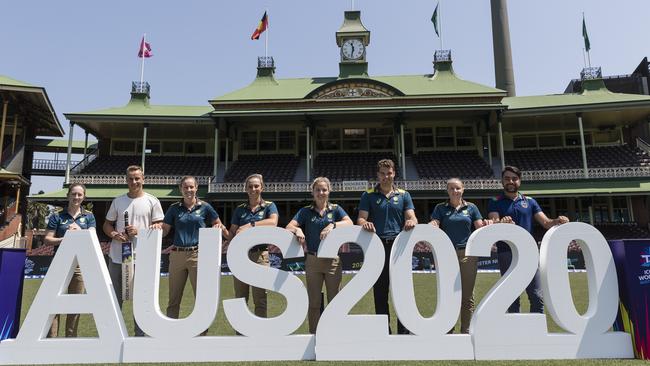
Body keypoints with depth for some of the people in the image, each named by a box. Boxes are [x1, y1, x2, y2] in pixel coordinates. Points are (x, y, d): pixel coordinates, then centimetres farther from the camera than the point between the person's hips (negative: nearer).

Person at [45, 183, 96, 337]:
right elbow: (47, 240, 1)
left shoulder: (88, 216, 9)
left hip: (80, 265, 1)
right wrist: (64, 239, -15)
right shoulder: (57, 216, 5)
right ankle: (51, 338, 1)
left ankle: (71, 338, 19)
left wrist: (79, 232, -17)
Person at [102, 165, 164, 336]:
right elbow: (107, 224, 14)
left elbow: (159, 226, -1)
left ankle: (140, 335, 17)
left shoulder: (152, 201, 1)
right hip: (117, 256, 3)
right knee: (115, 297, 11)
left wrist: (140, 231, -15)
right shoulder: (118, 201, 10)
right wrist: (114, 234, -7)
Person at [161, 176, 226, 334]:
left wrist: (218, 227, -8)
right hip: (177, 254, 2)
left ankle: (203, 332, 12)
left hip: (197, 255, -2)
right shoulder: (174, 208, 9)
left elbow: (218, 224, 13)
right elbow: (164, 230, 12)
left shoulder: (204, 207, 4)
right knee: (174, 298, 9)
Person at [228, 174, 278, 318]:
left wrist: (251, 225, -23)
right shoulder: (240, 209, 12)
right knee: (240, 298, 9)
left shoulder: (269, 206, 3)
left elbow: (273, 222, -17)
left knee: (260, 298, 1)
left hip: (260, 254, -3)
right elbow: (232, 232, 11)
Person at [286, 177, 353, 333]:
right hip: (312, 260, 1)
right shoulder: (306, 211, 8)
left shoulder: (335, 209, 6)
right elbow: (289, 227, -1)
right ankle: (313, 335, 18)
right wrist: (297, 230, -23)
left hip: (333, 260, 0)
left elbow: (349, 223, -10)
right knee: (313, 303, 7)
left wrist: (332, 225, -26)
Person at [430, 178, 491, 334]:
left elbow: (480, 228, 5)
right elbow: (433, 225, -3)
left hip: (467, 253, 1)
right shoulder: (441, 208, 9)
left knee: (467, 294, 4)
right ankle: (448, 330, 11)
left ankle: (466, 330, 14)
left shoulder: (471, 207, 12)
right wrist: (431, 226, -25)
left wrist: (486, 224, -16)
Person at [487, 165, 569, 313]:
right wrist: (502, 223, -34)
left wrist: (558, 221, -17)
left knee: (537, 297, 1)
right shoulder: (495, 202, 5)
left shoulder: (529, 201, 14)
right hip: (506, 253, -2)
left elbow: (546, 222, 6)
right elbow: (493, 225, -11)